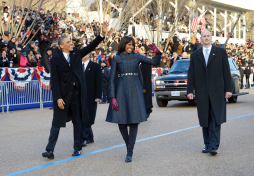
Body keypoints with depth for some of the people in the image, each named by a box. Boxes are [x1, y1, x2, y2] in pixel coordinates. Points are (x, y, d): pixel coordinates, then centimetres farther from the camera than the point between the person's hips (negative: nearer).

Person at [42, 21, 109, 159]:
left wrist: (102, 34, -9)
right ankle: (50, 150, 5)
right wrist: (58, 98, -14)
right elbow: (55, 80, -7)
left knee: (78, 121, 10)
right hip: (63, 95, -3)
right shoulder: (55, 60, -3)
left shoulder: (76, 53, 8)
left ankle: (77, 148, 20)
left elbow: (91, 47, 1)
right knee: (57, 122, 1)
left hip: (77, 94, 3)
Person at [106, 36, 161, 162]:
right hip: (121, 90, -1)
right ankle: (128, 144, 26)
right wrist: (113, 97, -8)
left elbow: (155, 62, 8)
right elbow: (112, 79, 0)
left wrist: (157, 53, -12)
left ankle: (129, 153, 3)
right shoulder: (116, 59, 4)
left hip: (135, 90, 1)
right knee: (121, 122, -1)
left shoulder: (137, 57, 9)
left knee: (134, 121, -3)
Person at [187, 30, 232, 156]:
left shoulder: (221, 52, 7)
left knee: (216, 120, -7)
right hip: (201, 93, 2)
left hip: (217, 92, -2)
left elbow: (226, 71, 4)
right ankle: (207, 145, 14)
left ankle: (214, 146, -7)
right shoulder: (195, 55, 11)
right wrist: (190, 90, 0)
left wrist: (228, 89, -3)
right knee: (204, 120, 6)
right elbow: (191, 74, 9)